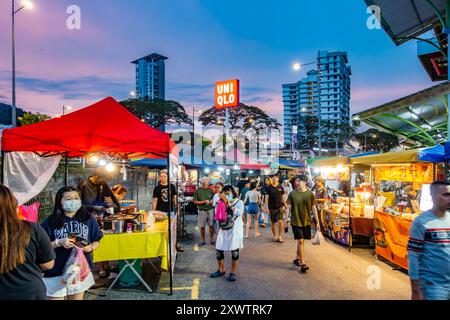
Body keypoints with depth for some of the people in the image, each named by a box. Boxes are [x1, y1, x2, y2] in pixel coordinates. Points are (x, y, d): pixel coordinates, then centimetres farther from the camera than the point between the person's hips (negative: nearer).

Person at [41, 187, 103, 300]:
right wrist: (58, 243, -20)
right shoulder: (50, 222, -7)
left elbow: (96, 241, 6)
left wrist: (90, 248, -14)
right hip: (56, 272, -2)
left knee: (77, 297, 17)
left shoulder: (89, 219, -1)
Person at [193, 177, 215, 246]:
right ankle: (203, 240, 21)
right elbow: (195, 202, -2)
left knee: (211, 225, -1)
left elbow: (213, 198, 17)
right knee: (202, 226, 5)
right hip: (202, 211, -1)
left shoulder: (210, 190, 7)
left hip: (210, 210, 1)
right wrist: (204, 202, -11)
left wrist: (212, 201, -6)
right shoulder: (198, 191, 0)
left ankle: (212, 240, 13)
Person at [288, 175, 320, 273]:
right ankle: (303, 263, -1)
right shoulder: (292, 194, -5)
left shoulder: (310, 194, -2)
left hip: (306, 221, 2)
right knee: (300, 241, -6)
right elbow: (289, 207, -1)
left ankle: (297, 258, 31)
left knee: (302, 241, 12)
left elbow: (314, 208, 2)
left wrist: (317, 222, 2)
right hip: (296, 221, -2)